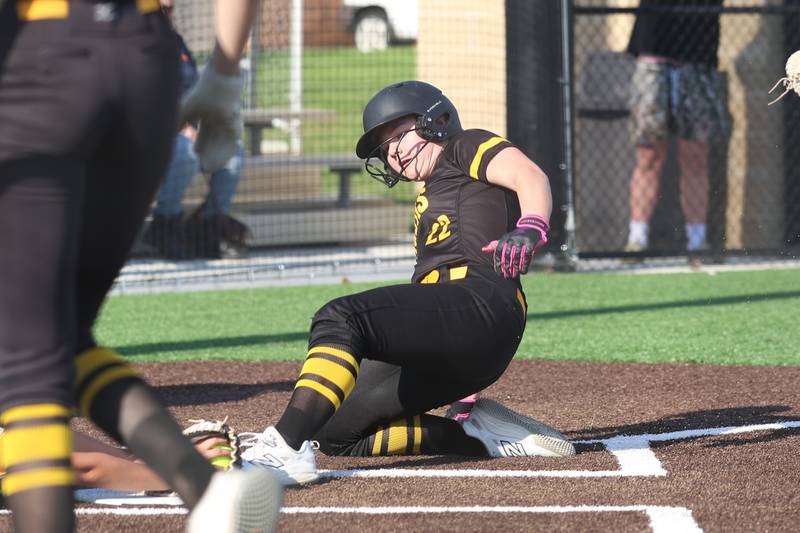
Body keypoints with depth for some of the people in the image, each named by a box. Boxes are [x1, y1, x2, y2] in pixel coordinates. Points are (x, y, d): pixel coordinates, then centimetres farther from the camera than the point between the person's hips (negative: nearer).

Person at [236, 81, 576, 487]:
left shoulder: (467, 149, 13)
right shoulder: (427, 200, 36)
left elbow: (531, 177, -9)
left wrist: (530, 228, -31)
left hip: (480, 304, -10)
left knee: (339, 318, -28)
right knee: (338, 431, 4)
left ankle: (286, 450, -42)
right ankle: (487, 437, -1)